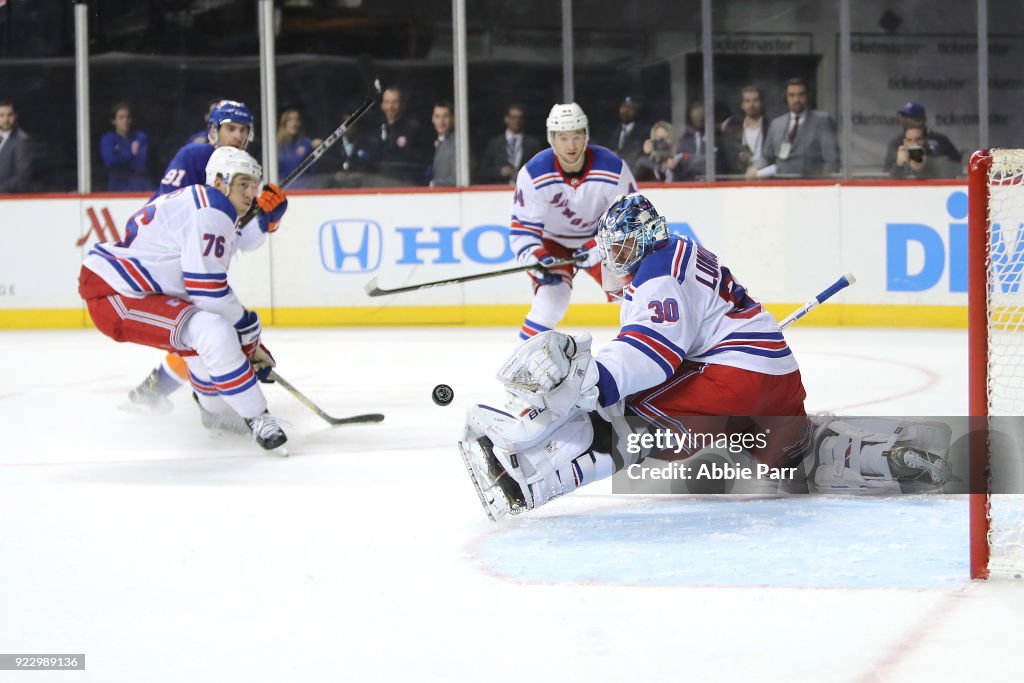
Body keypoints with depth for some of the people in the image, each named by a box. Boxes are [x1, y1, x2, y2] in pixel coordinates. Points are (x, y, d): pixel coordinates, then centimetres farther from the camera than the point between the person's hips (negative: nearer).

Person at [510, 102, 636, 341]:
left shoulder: (613, 168, -23)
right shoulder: (534, 174, -25)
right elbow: (523, 228, -20)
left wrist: (599, 249, -27)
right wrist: (537, 259, -38)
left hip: (598, 239, 2)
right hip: (552, 243, -2)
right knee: (552, 296, -25)